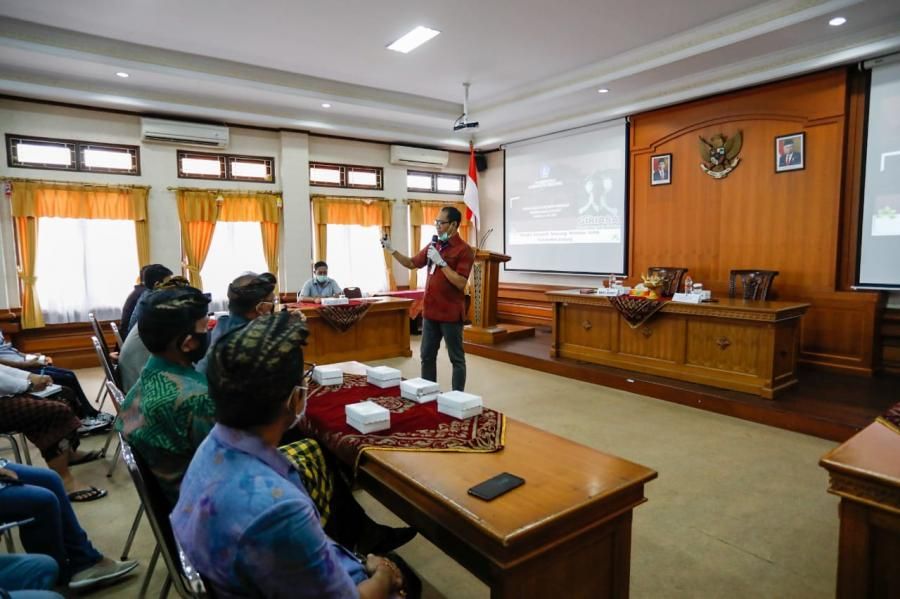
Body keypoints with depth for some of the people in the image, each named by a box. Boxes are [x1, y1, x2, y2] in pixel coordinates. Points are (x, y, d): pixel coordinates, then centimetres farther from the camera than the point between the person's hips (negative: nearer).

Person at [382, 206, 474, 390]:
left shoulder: (464, 250, -12)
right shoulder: (433, 245, 10)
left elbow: (460, 283, -20)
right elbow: (412, 263, 19)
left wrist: (440, 261, -21)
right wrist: (392, 250, 7)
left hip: (451, 313, -7)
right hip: (430, 311, 7)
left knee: (456, 359, 5)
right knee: (427, 356, 14)